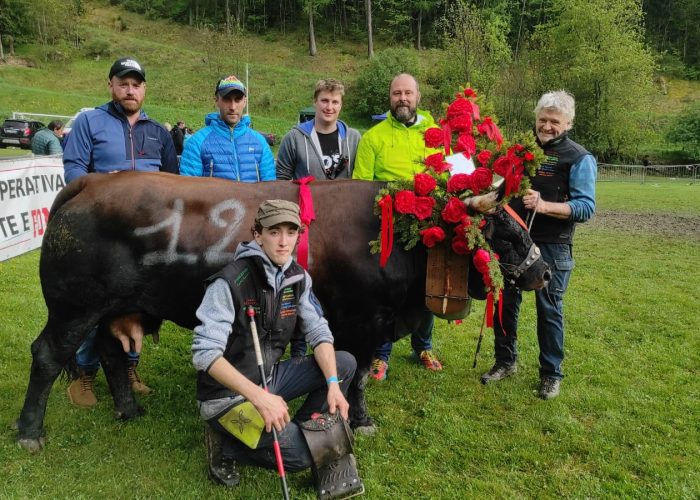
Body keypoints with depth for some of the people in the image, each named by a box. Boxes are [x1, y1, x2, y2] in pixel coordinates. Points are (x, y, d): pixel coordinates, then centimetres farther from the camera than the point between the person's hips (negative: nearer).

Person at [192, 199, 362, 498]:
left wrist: (333, 384, -14)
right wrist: (259, 397, -35)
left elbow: (319, 332, 1)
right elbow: (205, 353, -27)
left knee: (344, 363, -2)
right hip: (228, 393, -7)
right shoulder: (231, 281, -22)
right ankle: (225, 445, 3)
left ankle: (299, 431, 7)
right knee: (300, 453, -19)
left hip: (269, 377, 7)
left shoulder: (298, 277, -1)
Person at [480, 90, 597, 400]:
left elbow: (586, 208, -14)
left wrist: (544, 206, -27)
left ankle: (551, 374, 22)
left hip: (551, 247, -4)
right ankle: (505, 361, 30)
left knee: (549, 309, 6)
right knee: (507, 303, 12)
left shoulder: (580, 159, -6)